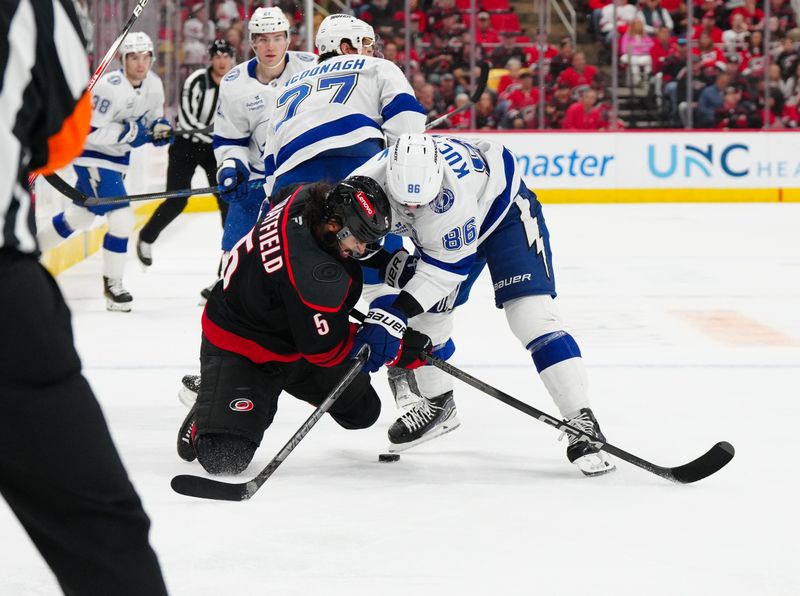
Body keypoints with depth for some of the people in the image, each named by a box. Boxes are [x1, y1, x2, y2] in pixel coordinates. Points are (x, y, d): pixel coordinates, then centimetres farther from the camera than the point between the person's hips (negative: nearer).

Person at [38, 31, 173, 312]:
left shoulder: (153, 84, -3)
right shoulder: (110, 87, -27)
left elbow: (154, 117, 13)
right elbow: (89, 131, -27)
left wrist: (160, 128, -9)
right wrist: (130, 132, -29)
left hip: (116, 156, 8)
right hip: (91, 155, -8)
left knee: (80, 215, 20)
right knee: (121, 217, -15)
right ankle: (112, 284, -1)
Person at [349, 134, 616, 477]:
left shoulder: (454, 189, -43)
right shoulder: (366, 184, -29)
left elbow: (449, 264, -33)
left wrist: (400, 309, -36)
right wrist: (388, 264, -26)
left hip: (503, 206, -6)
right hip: (440, 230, 6)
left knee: (530, 313, -20)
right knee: (425, 317, 4)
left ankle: (582, 424, -19)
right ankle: (437, 408, 30)